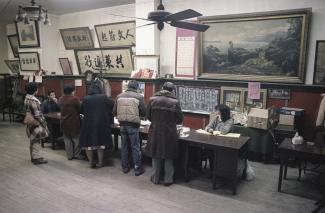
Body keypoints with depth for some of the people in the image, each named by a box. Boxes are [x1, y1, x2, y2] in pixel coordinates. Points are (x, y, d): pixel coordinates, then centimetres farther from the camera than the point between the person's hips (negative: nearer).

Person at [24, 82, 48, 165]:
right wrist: (43, 122, -13)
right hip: (36, 123, -10)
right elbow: (37, 114, -22)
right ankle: (37, 158, 5)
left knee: (33, 140, 17)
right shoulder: (33, 100, -22)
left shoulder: (26, 98, 8)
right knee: (36, 140, -2)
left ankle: (33, 156, 27)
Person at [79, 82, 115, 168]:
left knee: (89, 143, 13)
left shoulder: (85, 99, -1)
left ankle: (91, 163, 17)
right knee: (100, 143, 13)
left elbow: (82, 111, 10)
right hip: (102, 123, 0)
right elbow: (113, 106, -2)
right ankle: (100, 163, 17)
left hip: (88, 124, 0)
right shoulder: (104, 97, -4)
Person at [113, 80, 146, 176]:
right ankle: (137, 168, 16)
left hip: (122, 125, 4)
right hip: (133, 125, -4)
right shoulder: (139, 97, -8)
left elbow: (114, 112, 4)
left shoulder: (119, 96, 2)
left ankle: (125, 167, 26)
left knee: (124, 146, 15)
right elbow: (143, 113, -5)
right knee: (135, 147, 6)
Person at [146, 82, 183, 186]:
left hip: (155, 131, 2)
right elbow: (180, 119, -4)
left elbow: (148, 116, 3)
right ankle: (168, 179, 23)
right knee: (169, 157, 13)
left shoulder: (152, 99, -4)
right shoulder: (175, 102, -10)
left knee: (156, 155, 16)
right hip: (169, 133, -1)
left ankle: (155, 178, 27)